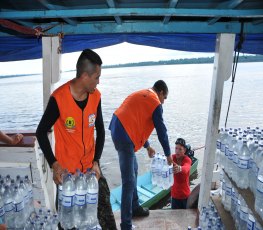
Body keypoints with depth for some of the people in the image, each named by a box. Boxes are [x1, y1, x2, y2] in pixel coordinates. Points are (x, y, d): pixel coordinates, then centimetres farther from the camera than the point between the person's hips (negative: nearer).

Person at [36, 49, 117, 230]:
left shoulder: (96, 96, -4)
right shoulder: (59, 98, -18)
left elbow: (100, 130, 4)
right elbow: (41, 132, -9)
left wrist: (96, 162, -5)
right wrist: (54, 164, -18)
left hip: (90, 167, 4)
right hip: (66, 170, -3)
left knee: (105, 212, 8)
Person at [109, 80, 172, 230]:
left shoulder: (141, 95, 23)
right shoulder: (156, 103, -3)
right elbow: (161, 131, -1)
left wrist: (147, 146, 31)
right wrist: (168, 154, 13)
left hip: (117, 130, 10)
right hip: (125, 136, -10)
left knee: (134, 170, 21)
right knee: (129, 181, -5)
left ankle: (135, 208, 34)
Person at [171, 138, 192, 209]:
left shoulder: (187, 160, -18)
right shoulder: (173, 157, -8)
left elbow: (186, 168, -41)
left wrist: (180, 168, -65)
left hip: (185, 193, -2)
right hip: (175, 193, 2)